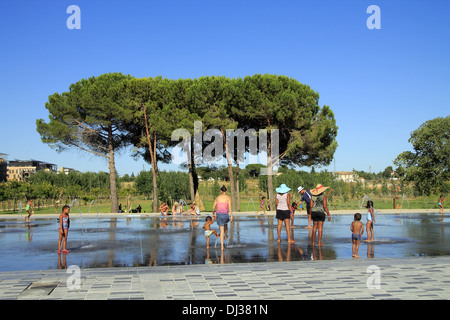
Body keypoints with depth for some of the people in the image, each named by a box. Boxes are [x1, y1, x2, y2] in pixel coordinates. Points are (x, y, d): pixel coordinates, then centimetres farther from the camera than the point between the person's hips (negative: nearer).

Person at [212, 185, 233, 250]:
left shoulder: (217, 197, 10)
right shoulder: (228, 197, 2)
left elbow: (213, 207, 14)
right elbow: (229, 207, -8)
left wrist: (213, 213, 33)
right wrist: (231, 216, -9)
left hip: (218, 214, 2)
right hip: (225, 214, -1)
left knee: (221, 230, 5)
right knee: (225, 224, 34)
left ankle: (222, 246, -3)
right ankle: (225, 236, 56)